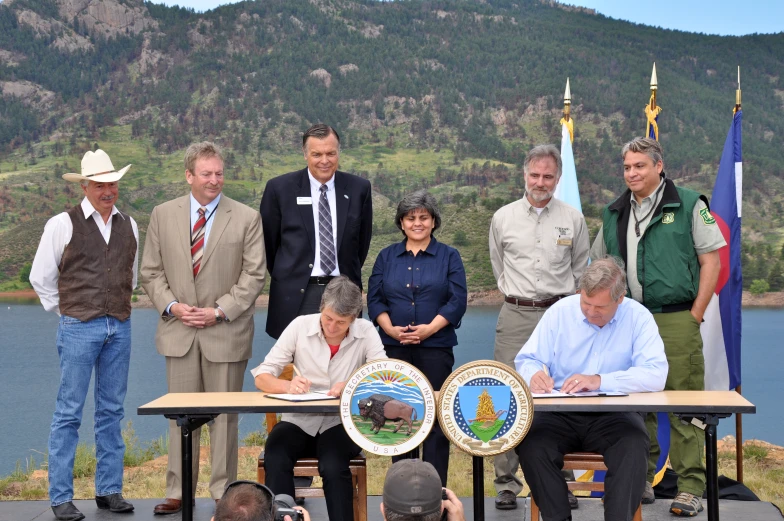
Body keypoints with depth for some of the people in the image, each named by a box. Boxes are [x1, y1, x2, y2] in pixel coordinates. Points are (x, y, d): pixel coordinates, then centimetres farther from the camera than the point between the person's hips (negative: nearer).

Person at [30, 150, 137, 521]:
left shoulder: (129, 225, 9)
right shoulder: (62, 225, -4)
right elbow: (40, 278, 2)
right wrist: (65, 310, 6)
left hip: (120, 327, 5)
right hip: (78, 329, -4)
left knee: (112, 411, 9)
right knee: (68, 414, -2)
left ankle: (109, 490, 17)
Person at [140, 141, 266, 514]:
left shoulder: (247, 219, -1)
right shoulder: (163, 215, 6)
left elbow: (253, 276, -3)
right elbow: (151, 272, 8)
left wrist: (220, 311, -12)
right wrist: (171, 306, -7)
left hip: (226, 332, -2)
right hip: (178, 331, 2)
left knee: (224, 415, 5)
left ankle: (223, 491, 15)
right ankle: (178, 491, 16)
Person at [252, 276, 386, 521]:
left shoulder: (366, 332, -5)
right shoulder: (300, 326, -4)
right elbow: (261, 377, -3)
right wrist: (288, 386, -26)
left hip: (342, 422, -1)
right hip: (300, 421, 1)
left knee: (333, 467, -31)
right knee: (275, 461, -28)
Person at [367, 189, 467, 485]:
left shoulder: (449, 257, 7)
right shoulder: (387, 257, 13)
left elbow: (457, 300, -2)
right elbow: (374, 298, 7)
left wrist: (430, 328, -14)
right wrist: (390, 328, -10)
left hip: (436, 347, -2)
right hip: (394, 348, 2)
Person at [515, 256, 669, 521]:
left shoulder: (638, 317, -4)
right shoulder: (560, 311, 2)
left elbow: (656, 374, -16)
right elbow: (526, 360, 5)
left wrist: (600, 380, -29)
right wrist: (534, 374, -22)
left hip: (615, 415, -2)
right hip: (560, 415, 2)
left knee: (634, 444, -33)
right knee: (530, 442, -27)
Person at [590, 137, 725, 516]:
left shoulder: (688, 205, -1)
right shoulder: (614, 214, 13)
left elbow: (711, 261, -3)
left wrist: (695, 315, -8)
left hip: (675, 323, -5)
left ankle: (690, 487, 4)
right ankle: (640, 481, 21)